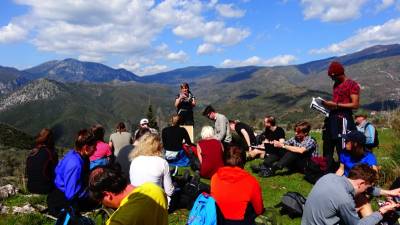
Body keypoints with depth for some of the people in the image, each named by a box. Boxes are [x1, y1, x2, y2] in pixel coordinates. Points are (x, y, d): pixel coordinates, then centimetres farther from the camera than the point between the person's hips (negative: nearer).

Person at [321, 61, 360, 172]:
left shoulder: (352, 84, -6)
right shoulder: (336, 84, 19)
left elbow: (355, 105, -12)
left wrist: (336, 105, -17)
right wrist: (328, 104, 7)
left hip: (343, 119, -9)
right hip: (332, 117, 9)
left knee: (342, 150, -5)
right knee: (327, 148, 11)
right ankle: (329, 172, 20)